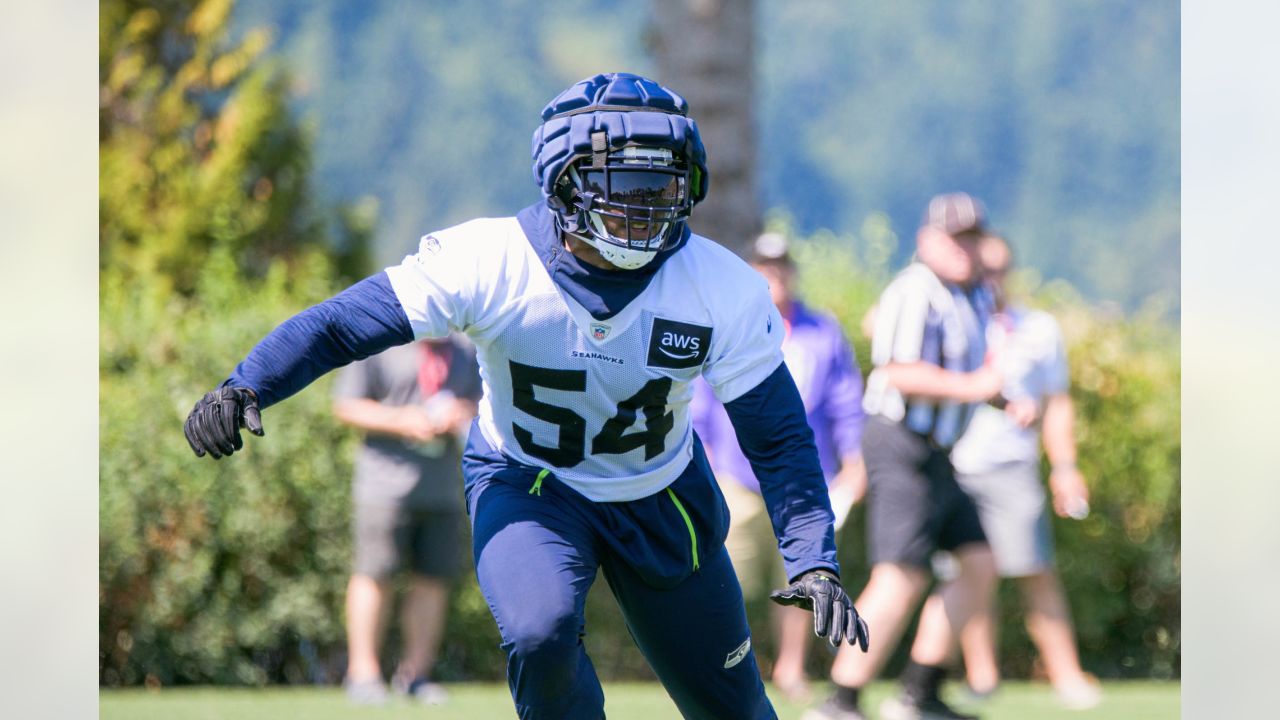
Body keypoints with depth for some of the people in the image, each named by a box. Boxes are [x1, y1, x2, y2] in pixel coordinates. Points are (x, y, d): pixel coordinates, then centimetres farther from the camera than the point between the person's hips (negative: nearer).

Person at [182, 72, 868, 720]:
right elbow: (341, 323, -23)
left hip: (660, 497, 2)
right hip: (526, 485, -2)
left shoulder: (723, 290, -21)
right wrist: (244, 386, -39)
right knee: (540, 633, -31)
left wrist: (814, 563, -25)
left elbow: (779, 438, -14)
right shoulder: (489, 261, -27)